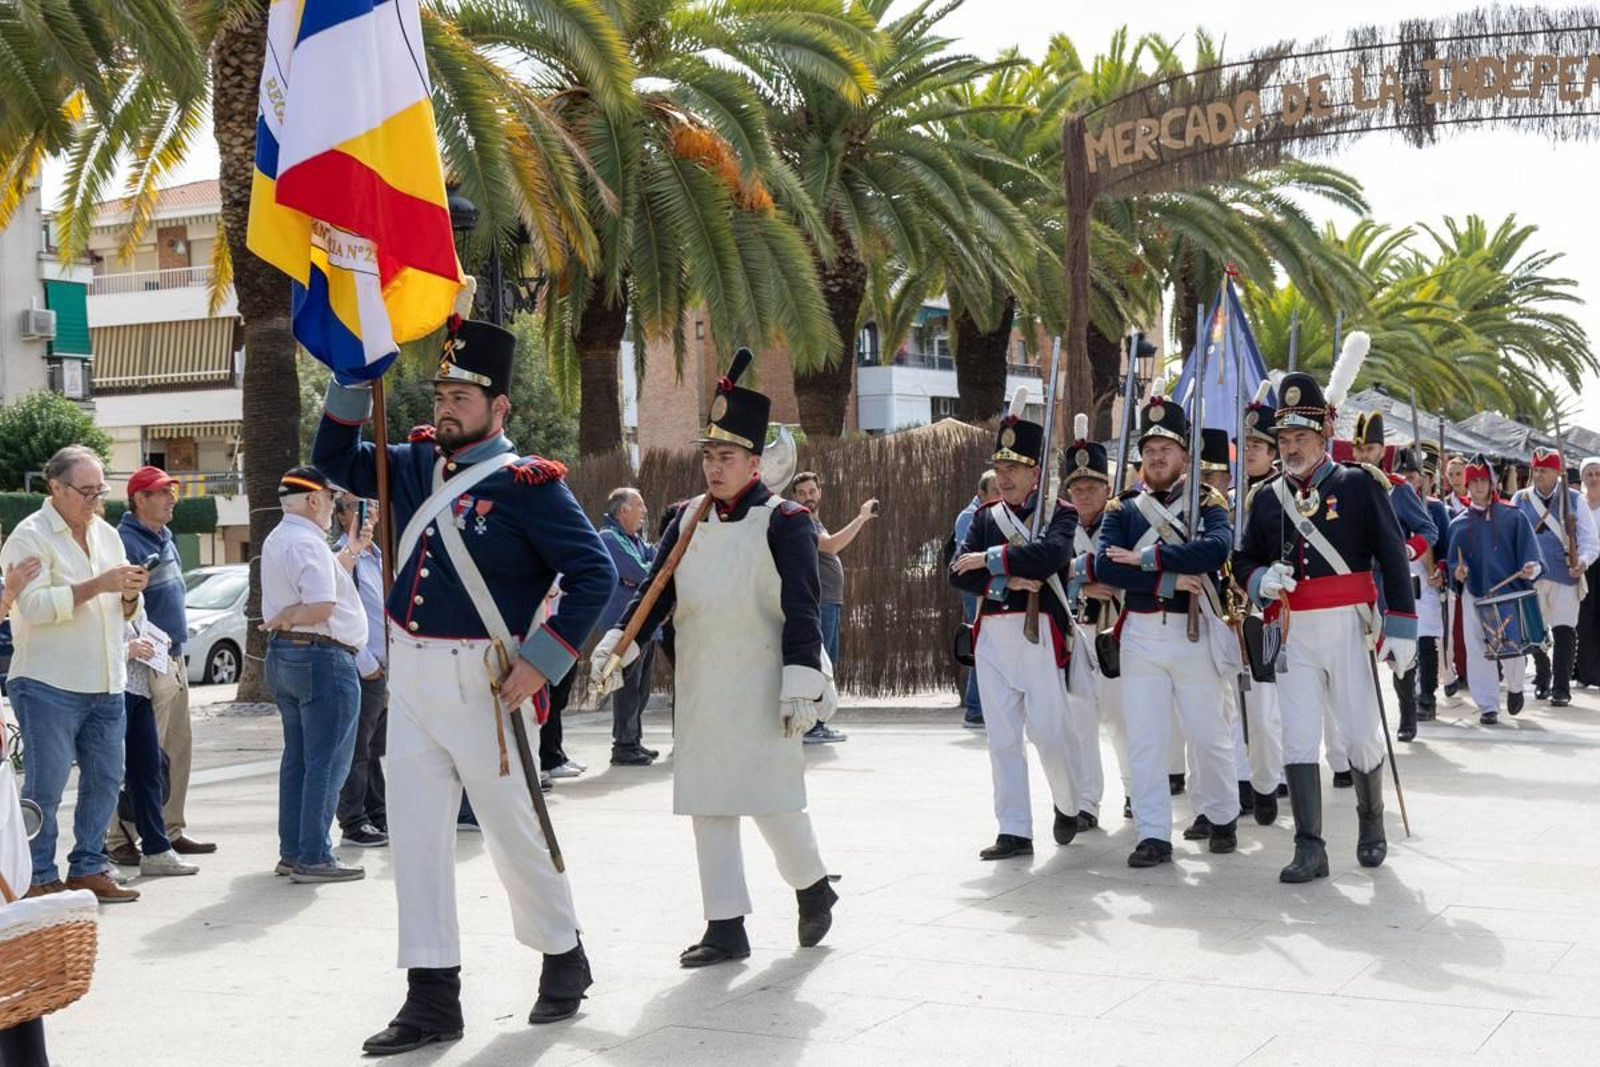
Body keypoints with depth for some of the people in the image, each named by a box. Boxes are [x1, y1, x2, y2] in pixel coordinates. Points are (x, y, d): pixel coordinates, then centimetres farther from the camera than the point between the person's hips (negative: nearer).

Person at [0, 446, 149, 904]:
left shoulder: (107, 535, 15)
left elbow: (125, 612, 19)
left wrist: (131, 594, -4)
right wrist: (98, 585, -22)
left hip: (106, 684, 7)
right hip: (49, 684, -7)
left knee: (105, 779, 8)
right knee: (45, 784, -2)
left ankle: (88, 868, 19)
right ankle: (38, 879, 6)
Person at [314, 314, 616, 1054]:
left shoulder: (527, 484, -11)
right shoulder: (418, 463, 9)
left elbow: (595, 572, -14)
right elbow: (334, 462, 19)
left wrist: (542, 662, -18)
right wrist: (356, 378, 5)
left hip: (477, 684, -6)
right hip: (409, 680, 6)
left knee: (513, 831, 7)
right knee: (414, 832, 5)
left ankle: (564, 959, 29)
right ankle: (432, 997, 12)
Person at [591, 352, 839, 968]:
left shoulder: (783, 523, -7)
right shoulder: (688, 520, 9)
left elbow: (802, 611, -11)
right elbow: (655, 591, 10)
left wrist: (800, 687, -17)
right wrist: (614, 647, -2)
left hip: (759, 691, -5)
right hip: (699, 693, 6)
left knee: (770, 800, -1)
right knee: (707, 804, 6)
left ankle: (813, 888, 26)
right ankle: (725, 928, 13)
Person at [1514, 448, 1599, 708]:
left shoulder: (1574, 500, 3)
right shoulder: (1520, 499, 7)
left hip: (1565, 578, -2)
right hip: (1531, 577, 2)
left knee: (1564, 631, -7)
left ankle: (1561, 688, -2)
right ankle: (1542, 680, 28)